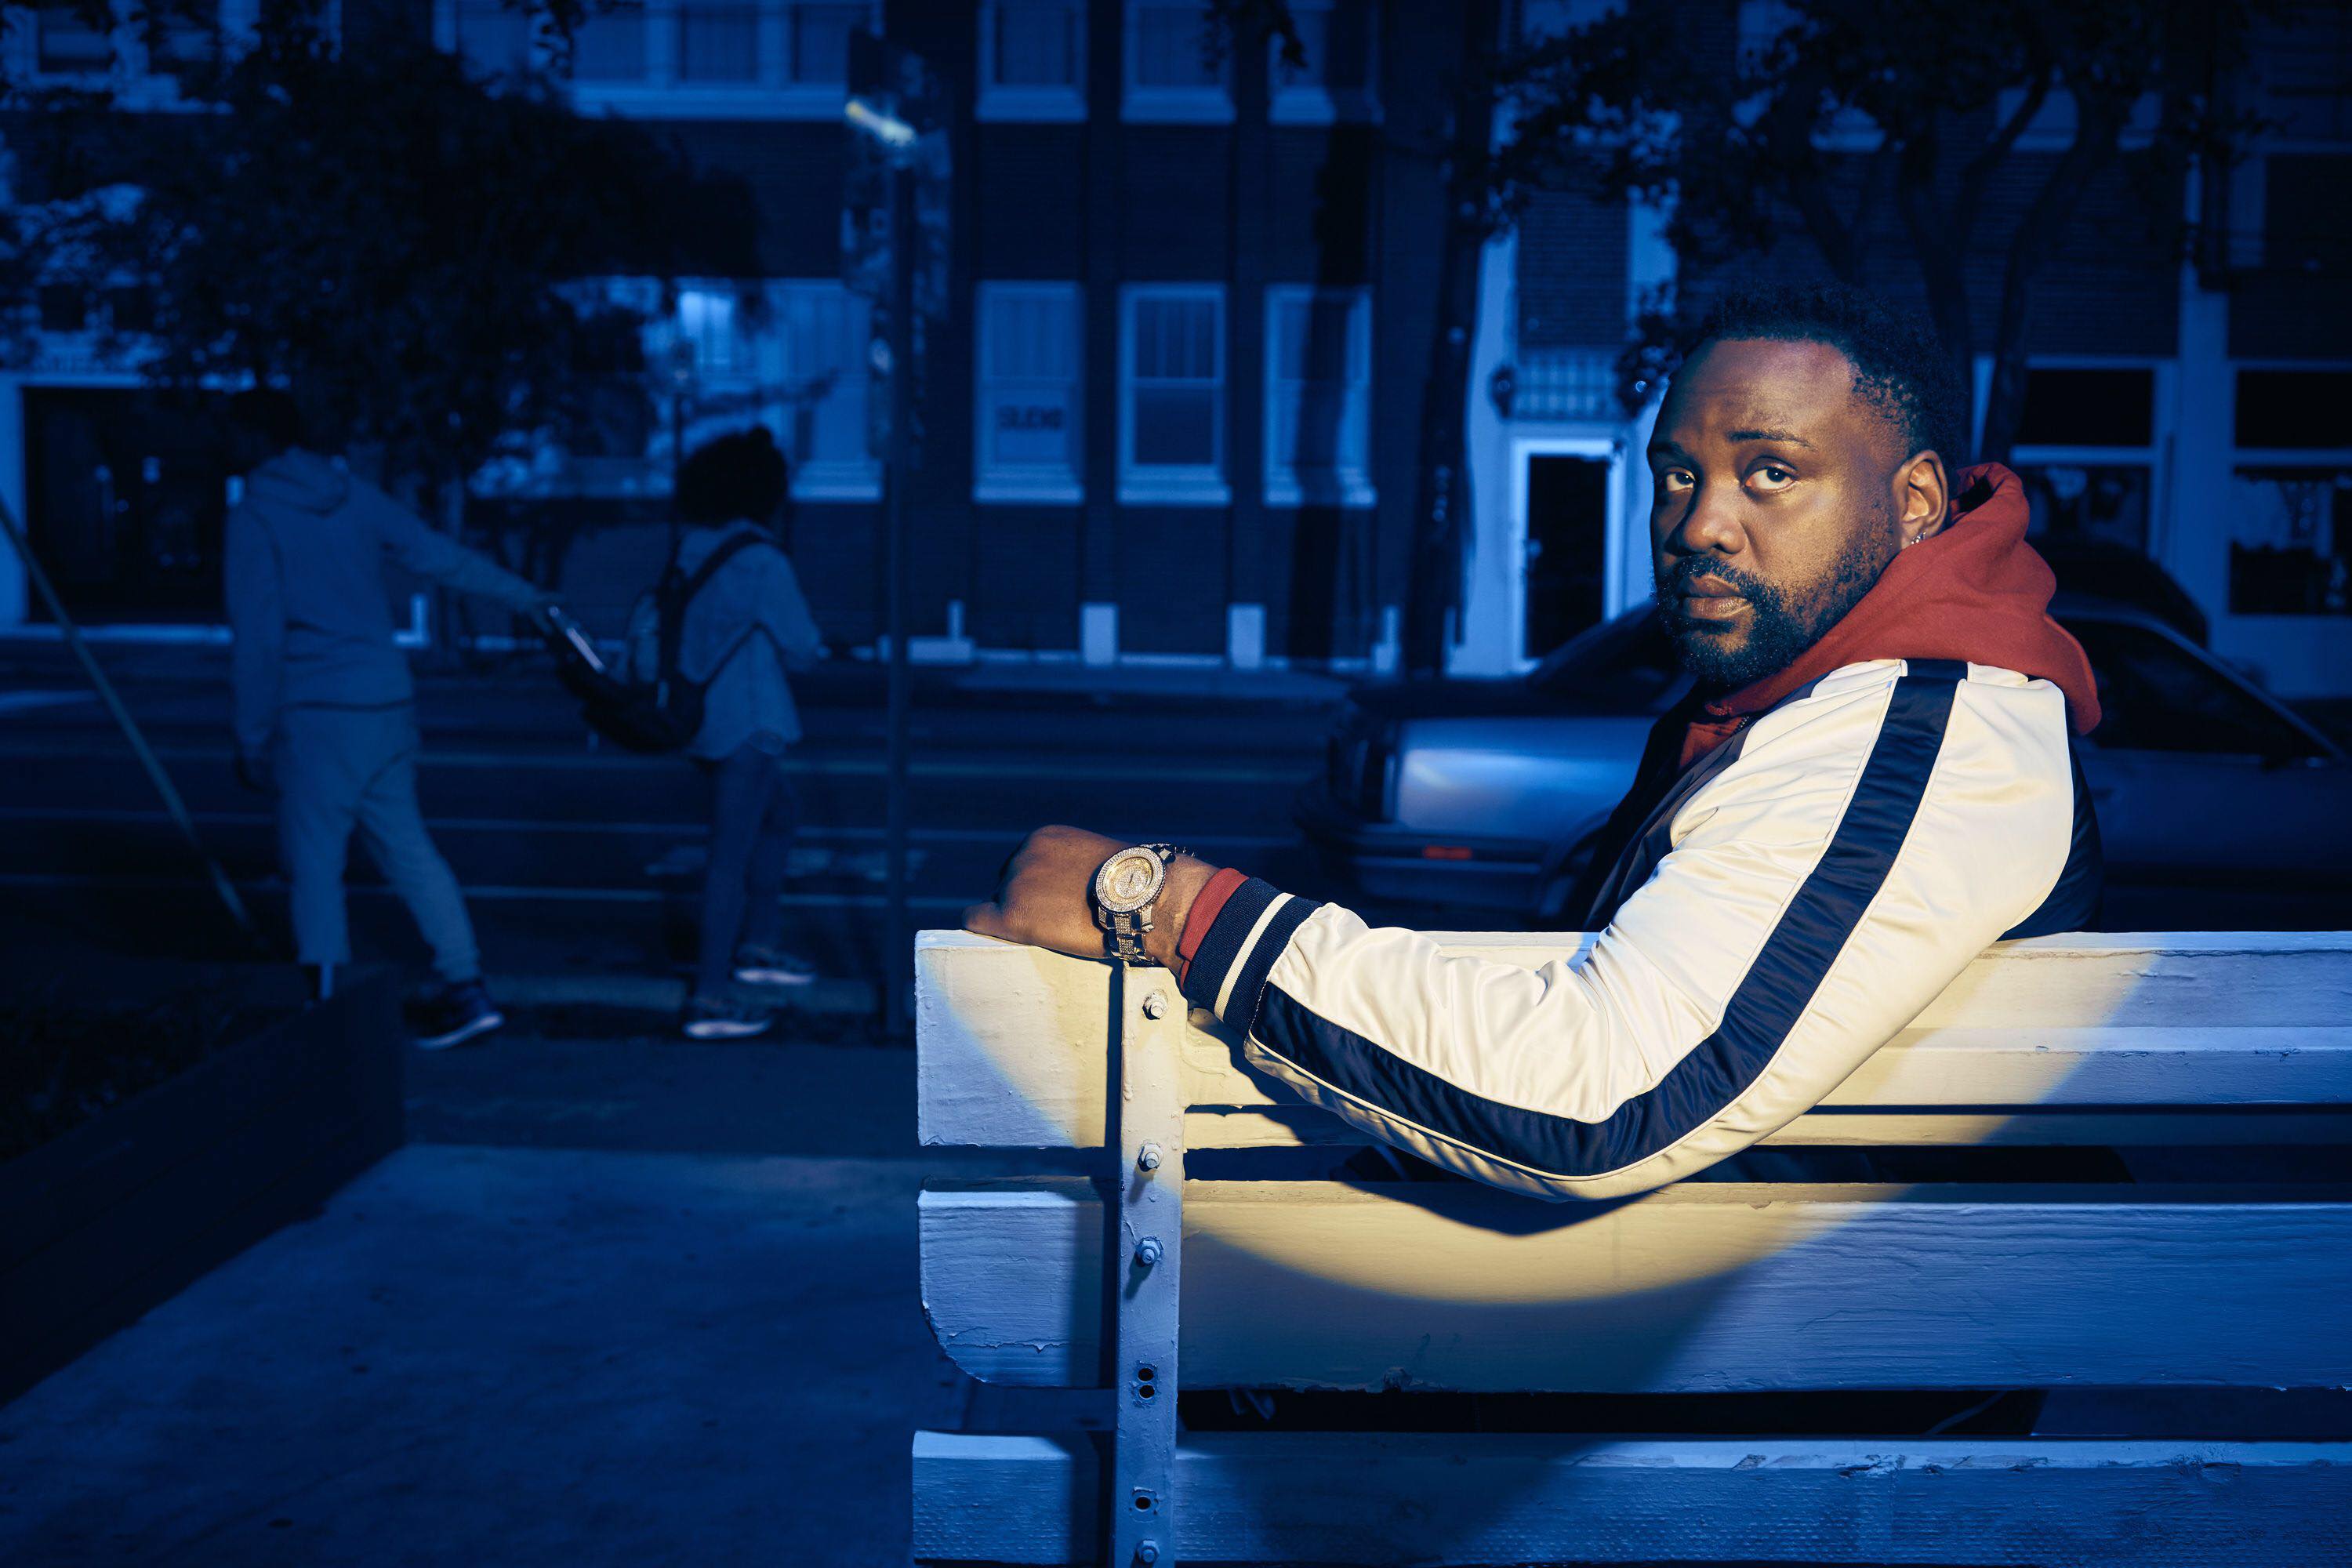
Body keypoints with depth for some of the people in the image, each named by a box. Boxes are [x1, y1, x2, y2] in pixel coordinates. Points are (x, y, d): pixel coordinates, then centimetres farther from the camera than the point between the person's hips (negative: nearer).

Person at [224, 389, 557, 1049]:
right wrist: (524, 598, 31)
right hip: (388, 703, 6)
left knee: (314, 860, 1)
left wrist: (253, 739, -4)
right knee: (405, 845, 13)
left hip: (318, 714, -6)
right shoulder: (355, 498, 10)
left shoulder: (255, 518, -6)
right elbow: (444, 556, 18)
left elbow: (258, 639, -10)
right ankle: (464, 987, 12)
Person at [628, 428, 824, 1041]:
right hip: (747, 720, -9)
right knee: (733, 851, -5)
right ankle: (711, 996, -4)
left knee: (781, 814, 25)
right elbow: (800, 646, -10)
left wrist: (647, 692, 15)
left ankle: (760, 945, 29)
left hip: (699, 715, 9)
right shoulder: (762, 560, -15)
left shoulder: (689, 550, 7)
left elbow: (646, 622, 9)